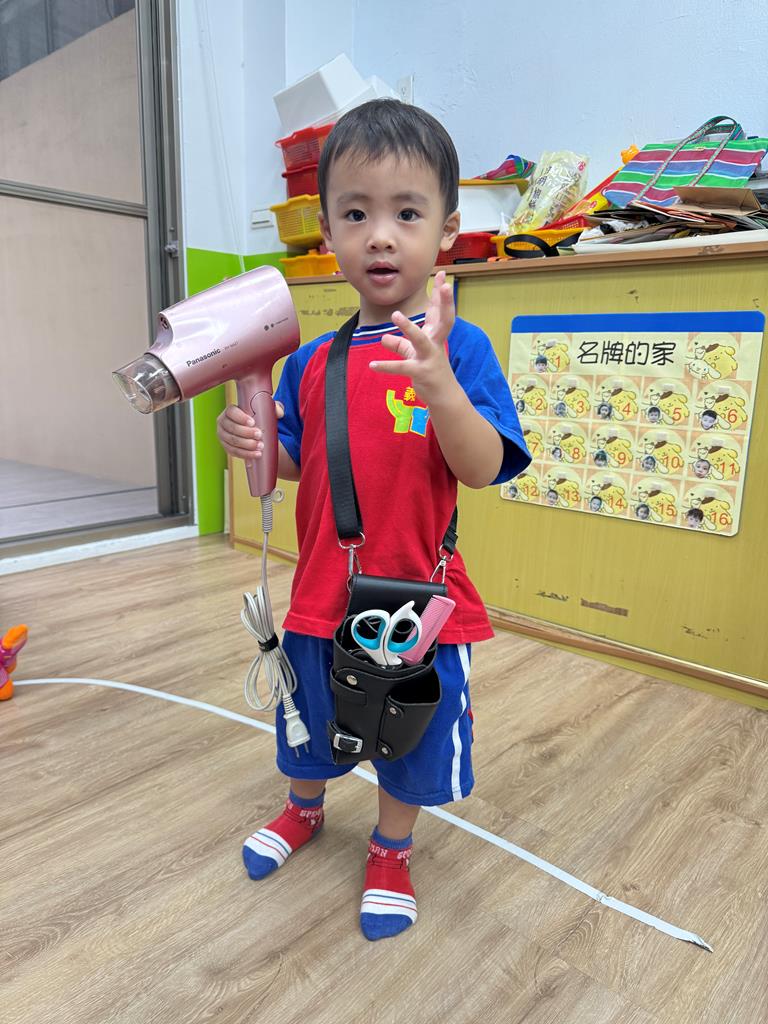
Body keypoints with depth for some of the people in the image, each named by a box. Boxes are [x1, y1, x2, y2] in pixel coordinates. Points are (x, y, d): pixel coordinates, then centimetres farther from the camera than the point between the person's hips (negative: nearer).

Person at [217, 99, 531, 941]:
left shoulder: (458, 347, -13)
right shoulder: (311, 363, -1)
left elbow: (483, 470, -21)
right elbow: (291, 468, 6)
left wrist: (440, 384, -36)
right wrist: (252, 445, -14)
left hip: (419, 597, -3)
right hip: (323, 592, 4)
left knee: (413, 735, 17)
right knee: (310, 719, 25)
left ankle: (391, 851, 48)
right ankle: (303, 810, 57)